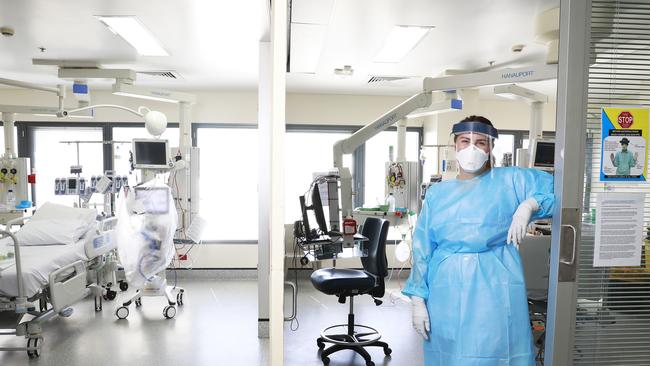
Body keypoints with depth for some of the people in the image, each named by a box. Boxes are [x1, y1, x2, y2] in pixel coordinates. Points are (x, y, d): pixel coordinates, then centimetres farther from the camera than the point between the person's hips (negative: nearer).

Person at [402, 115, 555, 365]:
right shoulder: (437, 193, 10)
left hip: (494, 290, -2)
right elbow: (422, 250, 7)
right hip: (446, 293, 2)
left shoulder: (510, 181, 5)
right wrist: (418, 299, 2)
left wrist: (529, 204, -14)